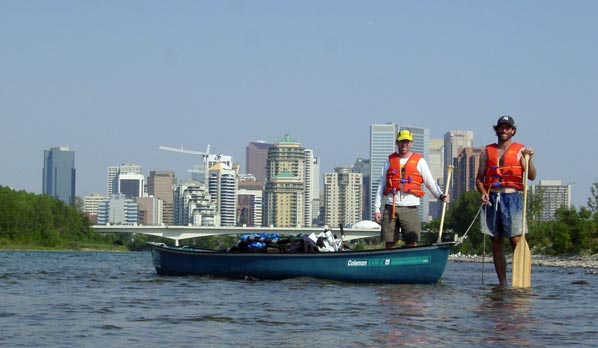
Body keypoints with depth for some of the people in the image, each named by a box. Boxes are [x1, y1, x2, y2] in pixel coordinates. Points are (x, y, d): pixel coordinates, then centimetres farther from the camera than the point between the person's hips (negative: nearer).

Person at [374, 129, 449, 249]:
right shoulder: (390, 161, 14)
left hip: (410, 208, -1)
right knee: (389, 243, 0)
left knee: (411, 242, -7)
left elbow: (430, 182, 8)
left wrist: (440, 195, -11)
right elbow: (381, 185, 13)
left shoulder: (419, 161, 9)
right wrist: (377, 208, 7)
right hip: (390, 207, 2)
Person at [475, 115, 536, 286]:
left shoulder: (520, 150, 6)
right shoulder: (487, 152, 14)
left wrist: (529, 159, -20)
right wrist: (483, 193, -5)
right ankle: (502, 283, 8)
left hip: (512, 198, -3)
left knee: (516, 240, -12)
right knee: (496, 242, 4)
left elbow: (531, 176, -3)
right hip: (492, 199, 3)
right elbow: (479, 179, 14)